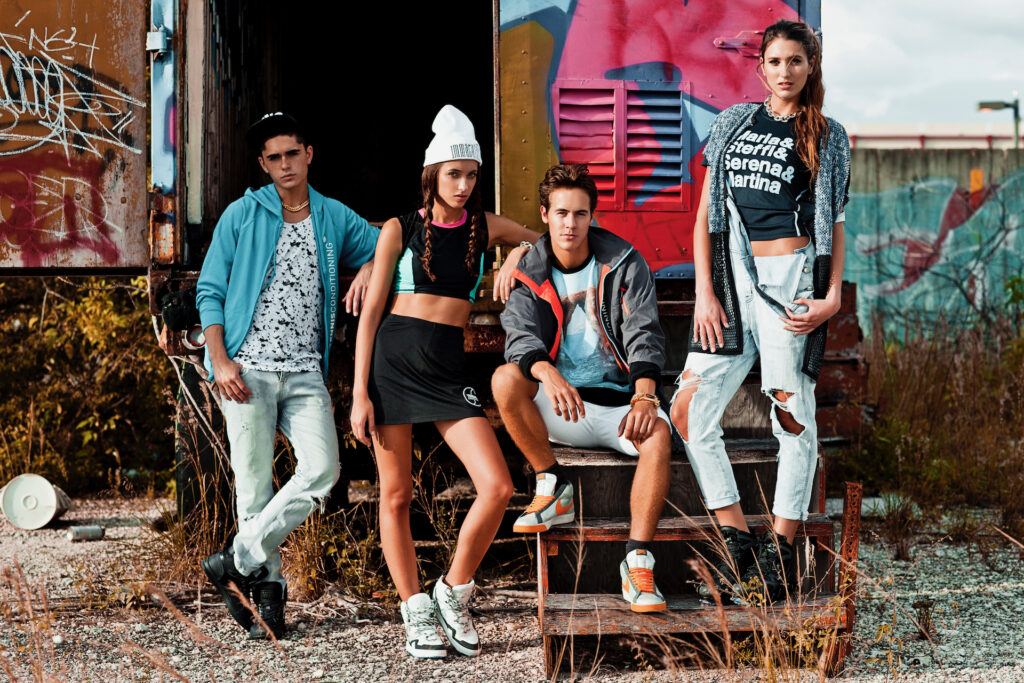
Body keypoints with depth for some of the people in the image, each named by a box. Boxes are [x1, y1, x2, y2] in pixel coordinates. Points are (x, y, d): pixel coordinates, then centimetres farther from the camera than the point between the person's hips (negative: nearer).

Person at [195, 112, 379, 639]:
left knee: (321, 470, -14)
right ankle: (268, 587, 10)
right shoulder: (242, 215, 6)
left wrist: (370, 268, -1)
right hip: (247, 369, -2)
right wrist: (219, 360, -7)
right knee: (255, 483, -3)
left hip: (306, 373, 2)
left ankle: (238, 561, -3)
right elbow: (210, 290, 5)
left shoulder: (335, 218, 14)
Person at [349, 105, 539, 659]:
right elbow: (371, 311, 2)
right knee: (396, 495, 1)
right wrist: (360, 392, -5)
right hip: (393, 360, -2)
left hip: (448, 368, 2)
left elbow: (542, 240, 28)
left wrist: (516, 257, 4)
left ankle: (453, 593, 6)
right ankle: (415, 612, 14)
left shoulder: (485, 227, 10)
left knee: (497, 486, -13)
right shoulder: (400, 229, 3)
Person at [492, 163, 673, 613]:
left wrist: (644, 396, -27)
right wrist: (549, 376, -37)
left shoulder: (624, 265, 1)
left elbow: (644, 334, -8)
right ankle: (553, 488, -12)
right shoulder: (529, 276, 3)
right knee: (505, 379, -29)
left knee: (658, 435, -34)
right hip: (559, 407, 1)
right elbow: (520, 337, -13)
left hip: (618, 402, -1)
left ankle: (637, 560, -32)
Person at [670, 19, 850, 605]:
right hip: (732, 278, 3)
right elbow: (706, 214, 10)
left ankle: (780, 557, 5)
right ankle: (739, 548, 3)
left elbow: (835, 225, 7)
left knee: (794, 417, -3)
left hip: (792, 278, -3)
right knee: (689, 410, -4)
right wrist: (705, 292, 1)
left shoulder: (827, 138, 7)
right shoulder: (733, 123, 13)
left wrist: (833, 296, -7)